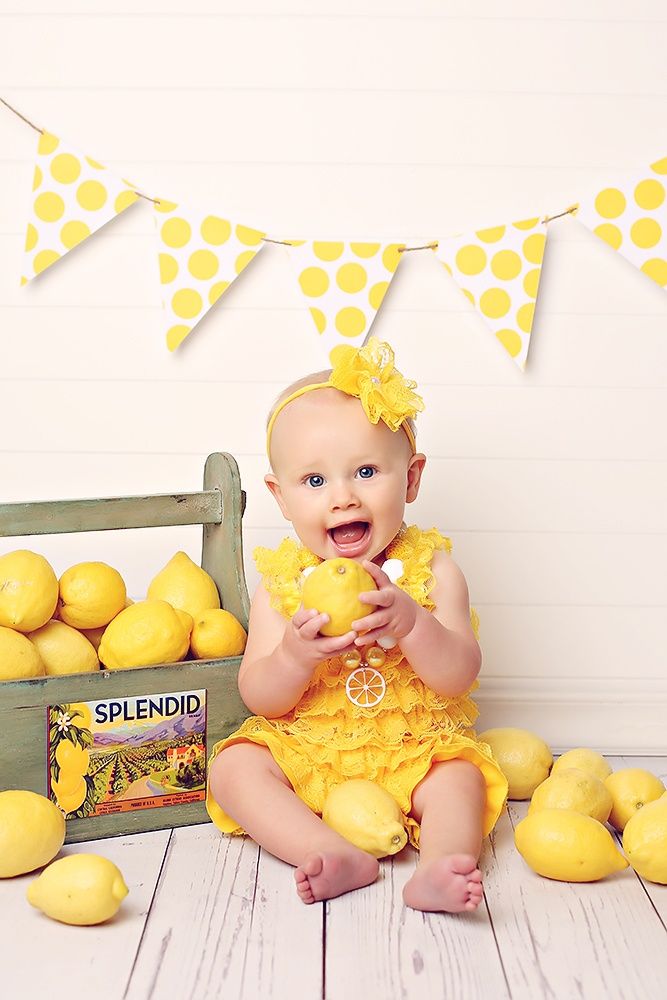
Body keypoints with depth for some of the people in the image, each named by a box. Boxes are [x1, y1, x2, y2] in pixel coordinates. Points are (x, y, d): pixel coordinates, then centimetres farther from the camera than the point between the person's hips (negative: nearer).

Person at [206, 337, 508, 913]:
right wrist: (295, 656, -29)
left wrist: (411, 622, -32)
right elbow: (258, 698, -6)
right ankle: (338, 857, -32)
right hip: (303, 752, 1)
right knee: (233, 767, -20)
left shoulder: (430, 569, -5)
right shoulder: (281, 583, -4)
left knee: (461, 778, -25)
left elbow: (460, 676, -12)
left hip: (413, 751, -1)